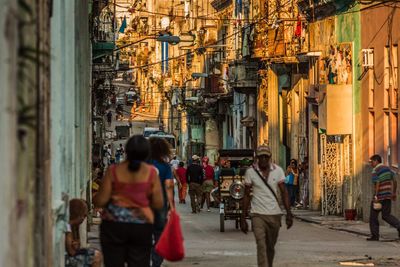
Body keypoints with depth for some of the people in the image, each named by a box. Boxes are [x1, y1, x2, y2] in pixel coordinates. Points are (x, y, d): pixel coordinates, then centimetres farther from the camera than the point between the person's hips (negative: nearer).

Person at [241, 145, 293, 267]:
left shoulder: (278, 170, 0)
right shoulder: (250, 172, -4)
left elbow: (284, 192, 2)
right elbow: (246, 195, 1)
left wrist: (289, 214, -5)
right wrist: (243, 218, -1)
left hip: (275, 214, 3)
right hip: (258, 215, -3)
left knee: (271, 247, 14)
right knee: (261, 246, -17)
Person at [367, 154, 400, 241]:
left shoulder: (375, 171, -10)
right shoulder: (387, 168, 12)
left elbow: (377, 184, -21)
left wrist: (376, 196, -22)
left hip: (379, 197, -7)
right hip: (388, 196, 7)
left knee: (373, 216, 7)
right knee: (386, 215, 9)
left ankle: (375, 235, 8)